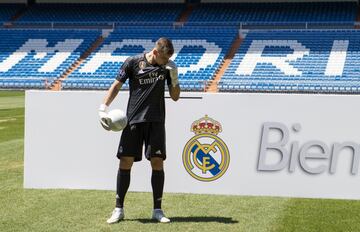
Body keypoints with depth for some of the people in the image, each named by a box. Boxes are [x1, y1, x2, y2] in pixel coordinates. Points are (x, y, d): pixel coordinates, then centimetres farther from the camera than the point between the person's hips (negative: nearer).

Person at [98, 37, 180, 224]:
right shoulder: (133, 62, -2)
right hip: (133, 120, -1)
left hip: (156, 121, 1)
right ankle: (119, 209, 10)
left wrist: (174, 78, -7)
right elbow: (116, 85, 3)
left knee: (157, 162, -4)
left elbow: (175, 97, 9)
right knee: (125, 162, -2)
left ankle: (157, 210, 7)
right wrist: (103, 108, -6)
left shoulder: (167, 66, 5)